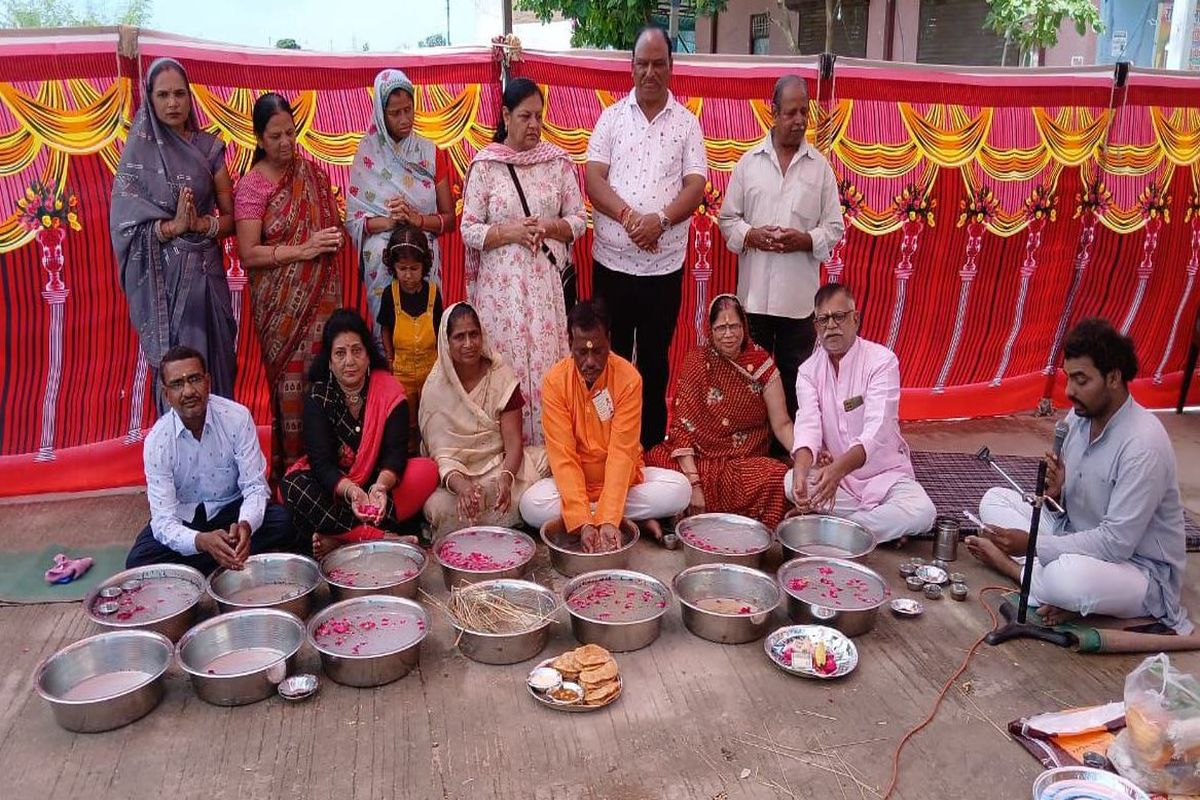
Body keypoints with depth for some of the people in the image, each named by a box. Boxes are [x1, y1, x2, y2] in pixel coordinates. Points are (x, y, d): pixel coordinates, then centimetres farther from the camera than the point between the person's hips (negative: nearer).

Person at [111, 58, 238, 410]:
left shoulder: (208, 147, 5)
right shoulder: (137, 152, 0)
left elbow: (230, 217, 6)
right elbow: (123, 225, -5)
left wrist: (200, 224, -13)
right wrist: (172, 226, -19)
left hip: (205, 272, 2)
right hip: (161, 278, -2)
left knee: (213, 359, 4)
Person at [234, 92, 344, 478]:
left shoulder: (312, 172, 8)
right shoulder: (251, 186, -4)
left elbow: (334, 222, 18)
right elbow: (248, 255, -10)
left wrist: (333, 237, -3)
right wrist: (304, 249, -17)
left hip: (320, 294, 3)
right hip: (281, 301, -3)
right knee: (292, 378, -2)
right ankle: (292, 463, 11)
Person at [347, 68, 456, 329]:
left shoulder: (431, 153, 5)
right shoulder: (367, 156, 1)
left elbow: (450, 219, 5)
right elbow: (352, 219, -1)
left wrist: (417, 219, -12)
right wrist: (387, 221, -17)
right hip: (381, 262, -1)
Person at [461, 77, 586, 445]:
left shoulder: (558, 160, 5)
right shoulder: (484, 164, 0)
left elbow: (579, 220, 7)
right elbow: (469, 230, -1)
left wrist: (548, 227, -11)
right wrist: (510, 232, -15)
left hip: (547, 281, 2)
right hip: (501, 283, -1)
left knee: (547, 364, 1)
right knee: (505, 366, 1)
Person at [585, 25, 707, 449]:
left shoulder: (687, 122, 4)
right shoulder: (612, 116, 5)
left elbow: (696, 186, -4)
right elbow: (593, 179, -4)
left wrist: (661, 219, -21)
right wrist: (629, 217, -19)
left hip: (664, 265, 0)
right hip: (612, 260, 0)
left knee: (654, 358, 9)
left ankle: (651, 442, 22)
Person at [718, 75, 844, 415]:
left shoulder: (821, 167, 5)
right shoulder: (748, 162, 6)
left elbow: (835, 228, 6)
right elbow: (727, 218, 8)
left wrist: (804, 241, -13)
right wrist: (750, 235, -12)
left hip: (799, 295, 0)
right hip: (754, 291, 1)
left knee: (794, 379, 6)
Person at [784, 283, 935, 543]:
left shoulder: (882, 361, -13)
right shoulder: (809, 370, -2)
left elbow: (877, 430, -27)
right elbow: (807, 425, -18)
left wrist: (838, 468, -45)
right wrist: (801, 470, -41)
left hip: (885, 474, -2)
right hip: (832, 472, 2)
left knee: (921, 512, -30)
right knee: (791, 483, -28)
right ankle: (884, 524, -13)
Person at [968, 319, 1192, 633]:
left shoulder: (1144, 444, -26)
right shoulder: (1078, 417, -2)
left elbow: (1117, 543, -27)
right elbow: (1064, 509, 7)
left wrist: (1032, 544, -24)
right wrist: (1055, 494, -17)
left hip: (1140, 569, -8)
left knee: (1068, 577, -39)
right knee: (994, 500, 0)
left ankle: (1011, 567, -9)